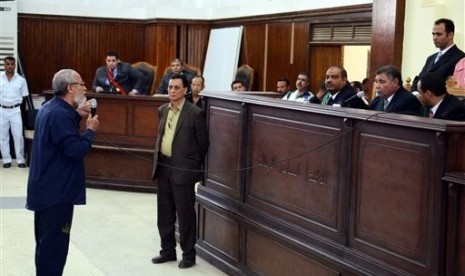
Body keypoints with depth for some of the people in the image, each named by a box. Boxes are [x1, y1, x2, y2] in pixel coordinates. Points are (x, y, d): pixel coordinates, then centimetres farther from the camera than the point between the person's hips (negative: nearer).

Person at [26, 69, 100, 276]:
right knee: (54, 242, -2)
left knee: (46, 240, 20)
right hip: (57, 190, -11)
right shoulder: (61, 113, -23)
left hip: (46, 186, 11)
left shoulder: (50, 108, 9)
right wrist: (90, 130, -11)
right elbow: (76, 150, -26)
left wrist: (77, 116, 8)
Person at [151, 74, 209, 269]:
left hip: (183, 168, -6)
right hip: (163, 166, 6)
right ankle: (168, 250, 28)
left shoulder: (195, 113, -11)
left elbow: (203, 143, -4)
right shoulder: (162, 110, 9)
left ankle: (188, 254, 16)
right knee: (164, 213, 14)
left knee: (185, 214, 3)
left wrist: (196, 168, 4)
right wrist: (157, 161, 17)